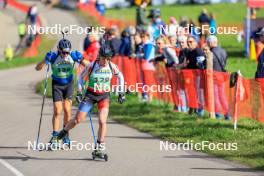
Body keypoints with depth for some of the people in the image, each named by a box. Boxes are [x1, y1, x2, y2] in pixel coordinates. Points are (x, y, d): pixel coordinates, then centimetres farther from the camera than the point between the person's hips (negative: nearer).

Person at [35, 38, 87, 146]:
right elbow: (37, 68, -23)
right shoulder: (53, 57, -21)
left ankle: (66, 134, 7)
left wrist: (82, 61, -31)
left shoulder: (73, 56, -18)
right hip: (57, 85, -1)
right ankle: (54, 136, 0)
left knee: (67, 109, -9)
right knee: (57, 111, -7)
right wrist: (45, 61, -42)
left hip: (69, 84, 1)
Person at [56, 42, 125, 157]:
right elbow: (81, 77, -3)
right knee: (77, 120, -2)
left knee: (102, 122, -15)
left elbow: (120, 77, 8)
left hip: (104, 96, 1)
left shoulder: (112, 67, -11)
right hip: (90, 95, -1)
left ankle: (99, 148, -5)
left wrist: (121, 93, 7)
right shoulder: (92, 66, -17)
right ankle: (63, 133, 27)